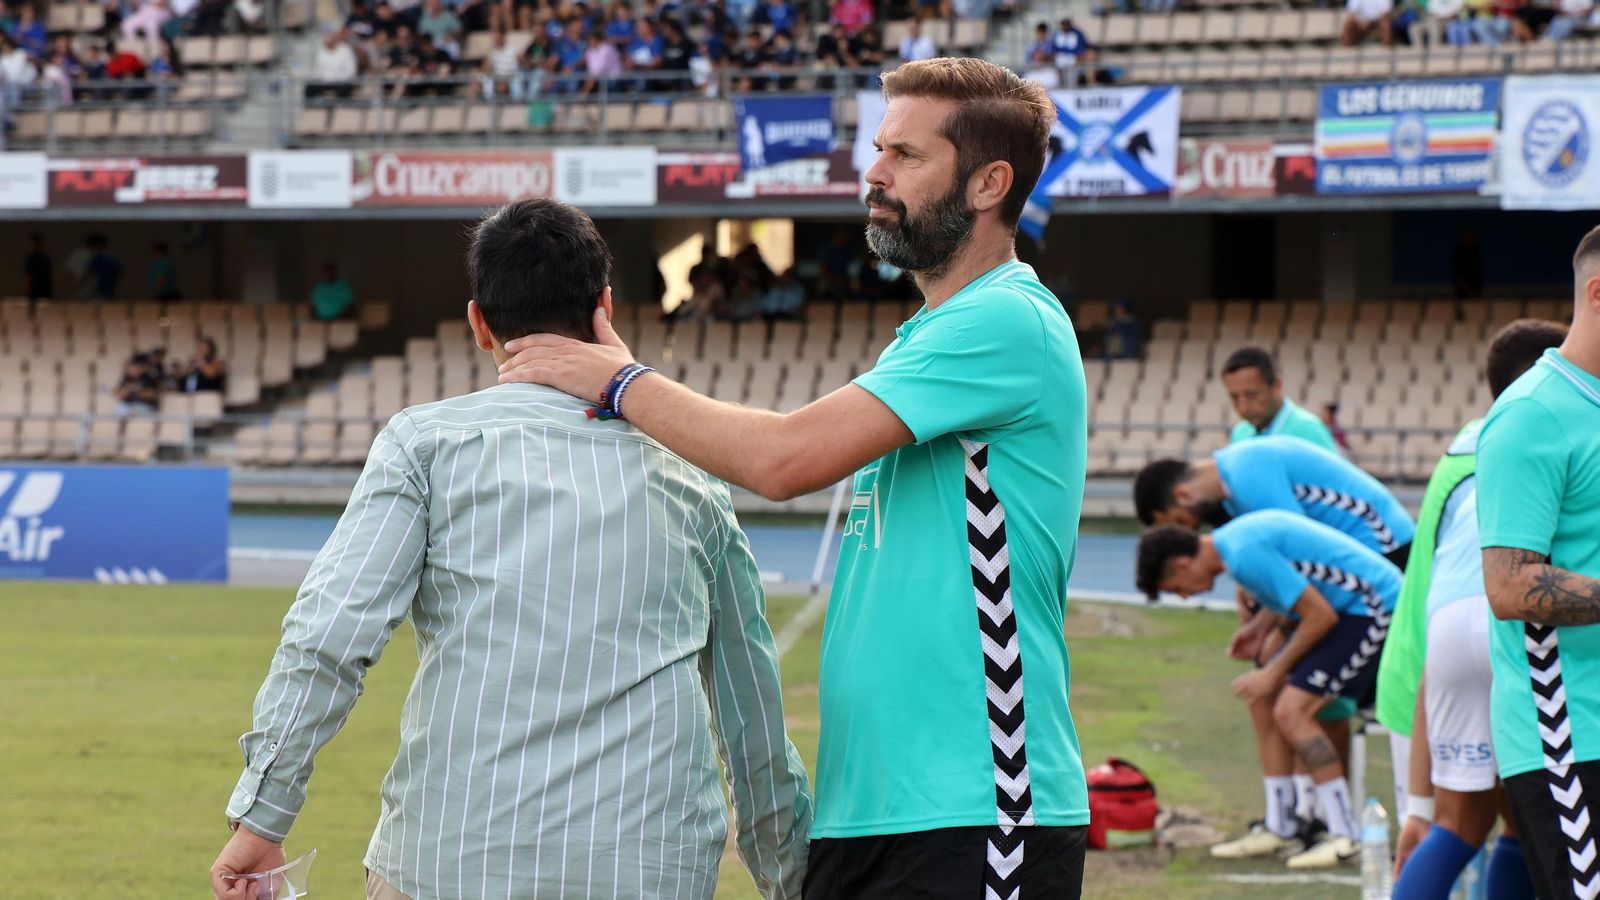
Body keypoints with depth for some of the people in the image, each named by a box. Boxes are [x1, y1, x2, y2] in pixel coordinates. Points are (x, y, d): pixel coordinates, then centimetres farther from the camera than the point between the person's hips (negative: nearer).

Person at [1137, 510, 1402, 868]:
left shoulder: (1246, 554, -23)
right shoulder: (1233, 537, 8)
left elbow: (1321, 615, -21)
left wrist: (1273, 673, -11)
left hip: (1371, 608, -11)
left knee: (1291, 711, -16)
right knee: (1263, 699, 9)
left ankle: (1346, 836, -12)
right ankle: (1279, 826, 16)